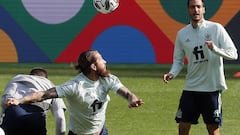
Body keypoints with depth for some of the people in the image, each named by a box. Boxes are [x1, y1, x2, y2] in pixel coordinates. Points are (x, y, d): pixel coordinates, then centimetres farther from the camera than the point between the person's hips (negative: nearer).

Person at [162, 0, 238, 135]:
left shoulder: (216, 29, -5)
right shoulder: (182, 34, 6)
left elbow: (233, 54, -7)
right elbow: (178, 60, 13)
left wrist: (215, 49, -25)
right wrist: (172, 73, -8)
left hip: (212, 88, -3)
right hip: (191, 87, 3)